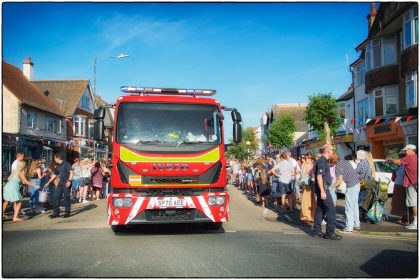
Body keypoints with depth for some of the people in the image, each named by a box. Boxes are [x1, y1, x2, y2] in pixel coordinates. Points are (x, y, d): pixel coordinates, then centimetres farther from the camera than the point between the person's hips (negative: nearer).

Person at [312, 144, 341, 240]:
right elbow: (319, 177, -23)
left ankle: (316, 231, 18)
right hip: (323, 188, -10)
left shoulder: (324, 161, 16)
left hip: (323, 189, 10)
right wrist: (322, 191, -26)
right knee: (331, 209, -8)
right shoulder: (322, 161, -16)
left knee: (320, 209, 12)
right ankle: (330, 232, -5)